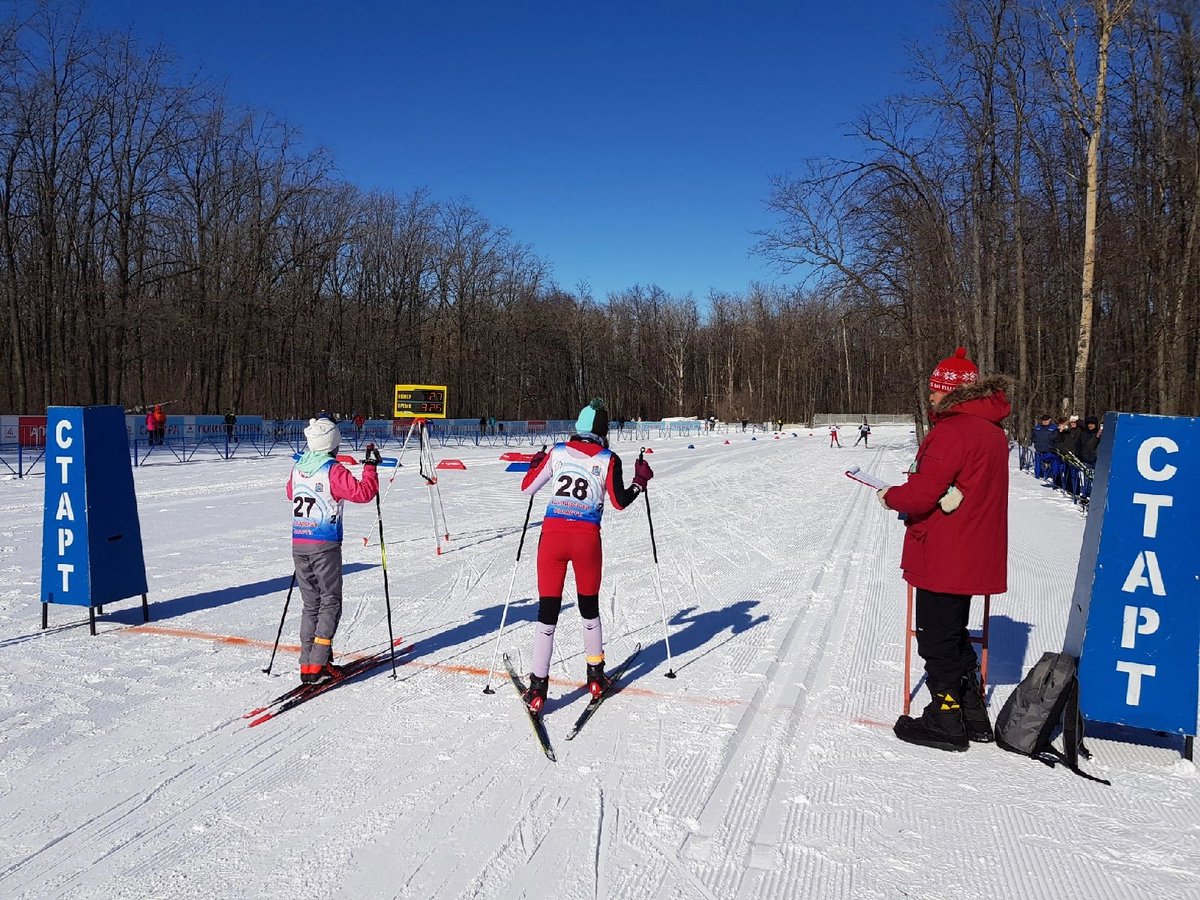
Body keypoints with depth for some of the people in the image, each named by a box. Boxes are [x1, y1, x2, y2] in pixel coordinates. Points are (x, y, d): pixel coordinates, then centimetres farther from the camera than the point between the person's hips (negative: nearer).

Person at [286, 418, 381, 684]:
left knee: (311, 604, 14)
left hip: (298, 544, 6)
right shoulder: (333, 470, -13)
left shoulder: (298, 467, 7)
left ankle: (308, 662, 13)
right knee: (330, 603, 2)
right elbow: (363, 492, -16)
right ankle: (317, 667, -3)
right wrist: (370, 465, -6)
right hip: (325, 545, -6)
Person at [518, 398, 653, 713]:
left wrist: (535, 464, 31)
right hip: (587, 539, -1)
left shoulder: (557, 452, 6)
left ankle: (538, 687, 3)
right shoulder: (609, 460, 0)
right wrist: (640, 481, 11)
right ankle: (595, 677, 30)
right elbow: (619, 502, -5)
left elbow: (527, 488, 12)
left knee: (547, 612, 5)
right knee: (589, 608, 19)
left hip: (552, 535, 1)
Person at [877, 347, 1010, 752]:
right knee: (955, 633, 22)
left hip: (942, 558, -10)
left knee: (937, 637, 4)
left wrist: (890, 497, -6)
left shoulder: (952, 430, -20)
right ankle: (972, 713, 31)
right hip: (974, 555, 10)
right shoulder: (992, 429, 11)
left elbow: (923, 492, -24)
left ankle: (946, 718, 13)